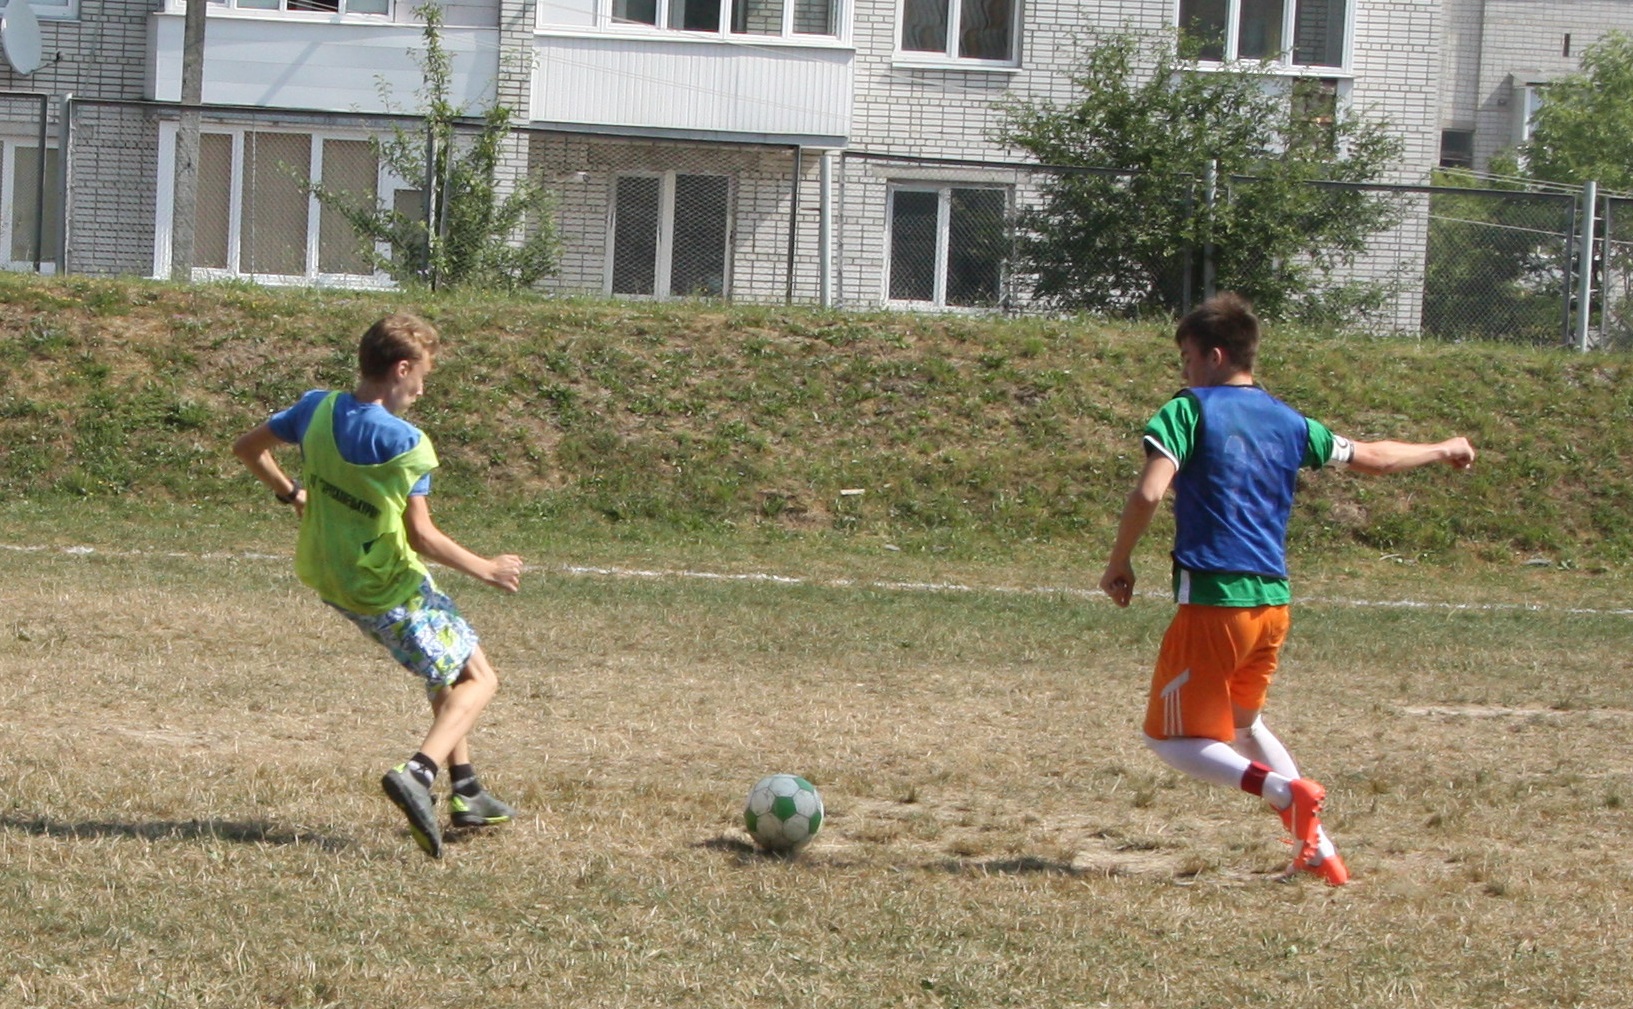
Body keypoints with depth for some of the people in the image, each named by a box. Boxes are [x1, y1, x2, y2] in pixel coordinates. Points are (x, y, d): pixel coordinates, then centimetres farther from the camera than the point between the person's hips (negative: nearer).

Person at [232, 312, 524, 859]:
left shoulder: (317, 409, -3)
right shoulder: (403, 441, -23)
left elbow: (247, 447, 11)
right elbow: (421, 534, -24)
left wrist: (291, 492, 25)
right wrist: (485, 569, -11)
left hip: (329, 576, 8)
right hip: (390, 588, -8)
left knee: (450, 666, 27)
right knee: (478, 679, 5)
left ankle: (464, 788, 28)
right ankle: (418, 773, -20)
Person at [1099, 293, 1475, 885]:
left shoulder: (1189, 410, -5)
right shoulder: (1288, 422, 11)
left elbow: (1147, 494, -17)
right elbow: (1372, 458, 22)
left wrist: (1119, 564, -4)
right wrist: (1443, 451, 39)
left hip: (1213, 601, -6)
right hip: (1274, 602, 7)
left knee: (1172, 738, 3)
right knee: (1241, 725, 26)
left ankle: (1283, 791, -21)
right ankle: (1317, 850, 15)